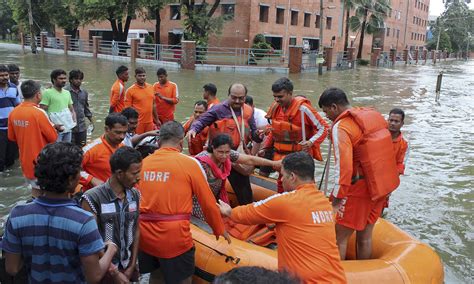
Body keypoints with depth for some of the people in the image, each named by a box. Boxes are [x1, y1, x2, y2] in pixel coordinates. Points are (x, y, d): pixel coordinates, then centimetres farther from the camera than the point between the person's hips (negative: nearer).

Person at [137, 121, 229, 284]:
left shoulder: (143, 163, 3)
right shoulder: (190, 163, -7)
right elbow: (208, 202, -3)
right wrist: (219, 229, 12)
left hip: (145, 233, 5)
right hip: (174, 236, -4)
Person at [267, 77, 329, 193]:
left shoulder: (302, 108, -16)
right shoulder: (276, 107, 3)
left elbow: (324, 127, -10)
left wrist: (311, 142, -24)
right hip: (280, 157, 6)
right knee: (282, 188, 17)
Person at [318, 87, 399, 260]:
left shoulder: (341, 127, -16)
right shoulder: (375, 116, 8)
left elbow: (343, 167, -24)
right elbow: (382, 155, 13)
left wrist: (336, 200, -19)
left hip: (358, 190, -8)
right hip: (382, 186, 8)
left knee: (339, 238, 3)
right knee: (365, 236, 20)